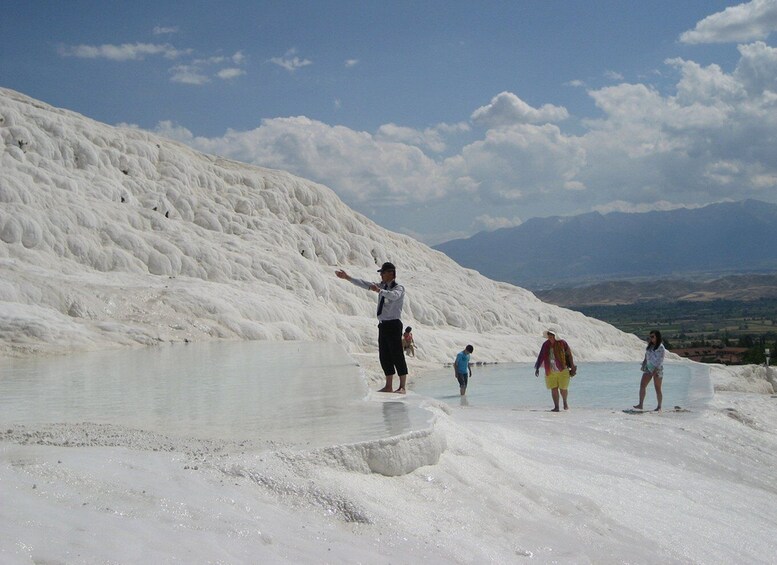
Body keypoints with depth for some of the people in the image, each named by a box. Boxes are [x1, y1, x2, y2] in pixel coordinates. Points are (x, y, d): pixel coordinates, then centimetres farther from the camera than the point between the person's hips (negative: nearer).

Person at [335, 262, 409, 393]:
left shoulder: (399, 288, -6)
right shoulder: (382, 286, 16)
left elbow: (394, 295, -29)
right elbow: (365, 284, 14)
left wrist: (379, 290, -41)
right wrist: (348, 278, 8)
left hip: (393, 325, -8)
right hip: (383, 325, 8)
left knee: (397, 355, -7)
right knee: (384, 356, 8)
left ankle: (402, 387, -4)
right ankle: (388, 386, 15)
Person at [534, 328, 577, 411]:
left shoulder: (562, 343, -7)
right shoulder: (546, 345, 2)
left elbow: (569, 355, 0)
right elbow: (541, 357, 5)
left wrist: (572, 367, 0)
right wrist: (537, 368, 0)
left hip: (562, 370, -3)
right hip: (550, 372, 3)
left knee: (563, 388, 1)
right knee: (553, 389, 0)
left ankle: (565, 401, 31)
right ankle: (556, 407, 7)